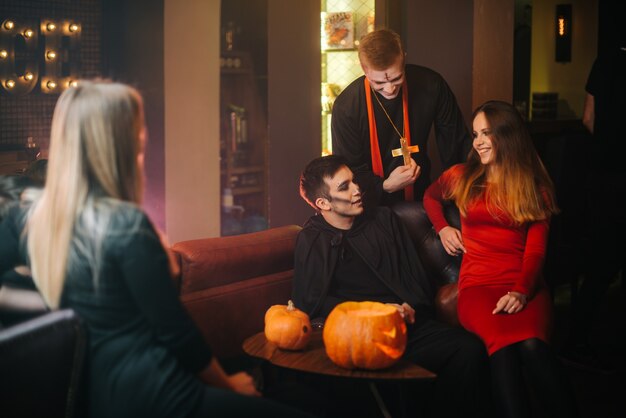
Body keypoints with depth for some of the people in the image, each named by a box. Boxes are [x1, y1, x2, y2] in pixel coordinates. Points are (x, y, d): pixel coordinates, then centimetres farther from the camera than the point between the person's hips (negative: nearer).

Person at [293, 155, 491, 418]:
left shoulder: (384, 218, 21)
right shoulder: (312, 241, 6)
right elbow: (310, 302, -5)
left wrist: (412, 307, 1)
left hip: (413, 324, 5)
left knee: (470, 347, -26)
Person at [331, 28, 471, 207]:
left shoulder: (430, 85, -9)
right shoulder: (345, 108, -16)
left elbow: (456, 143, 4)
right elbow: (349, 172, -9)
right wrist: (385, 186, -26)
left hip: (419, 198, 2)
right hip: (372, 204, -2)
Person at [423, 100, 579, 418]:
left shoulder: (537, 188, 14)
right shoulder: (461, 177, 16)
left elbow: (536, 249, 4)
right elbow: (430, 196, 39)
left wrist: (522, 291, -15)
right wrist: (442, 228, 18)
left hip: (525, 286, 0)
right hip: (477, 284, 0)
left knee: (532, 344, -36)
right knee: (505, 343, -36)